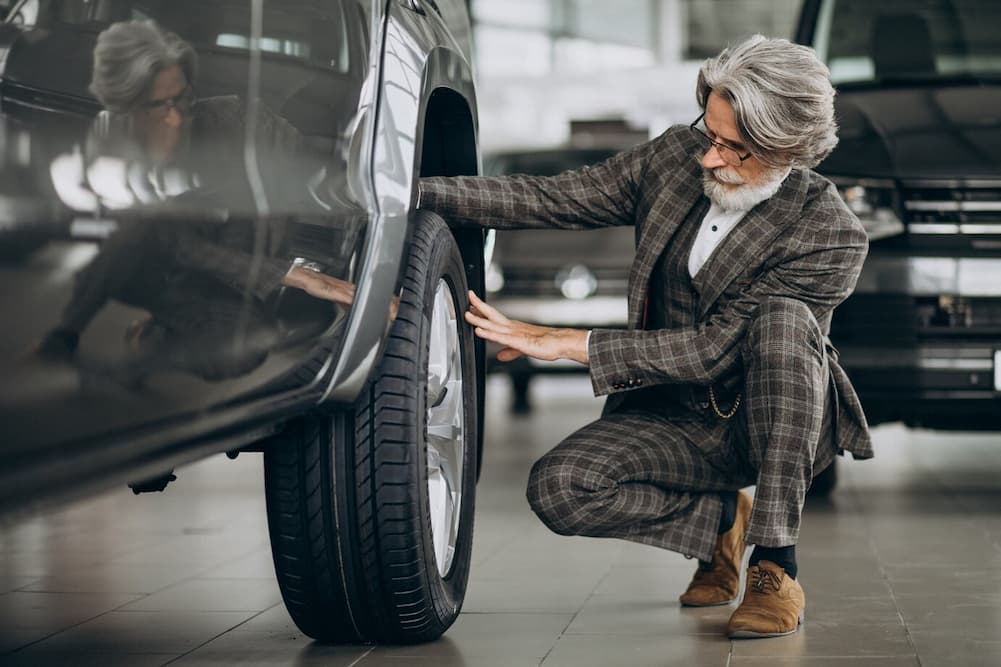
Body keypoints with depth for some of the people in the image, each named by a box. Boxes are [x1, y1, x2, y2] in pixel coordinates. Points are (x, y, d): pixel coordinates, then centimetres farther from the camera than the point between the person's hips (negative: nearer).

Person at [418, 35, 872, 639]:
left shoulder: (832, 235, -20)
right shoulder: (677, 157, -5)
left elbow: (715, 348, -23)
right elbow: (549, 199, -3)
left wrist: (566, 344, -25)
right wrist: (415, 193, -15)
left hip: (776, 422, -3)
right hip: (675, 418, 4)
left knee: (782, 317, -35)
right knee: (557, 488, -24)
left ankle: (776, 567, -26)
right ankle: (719, 518, 5)